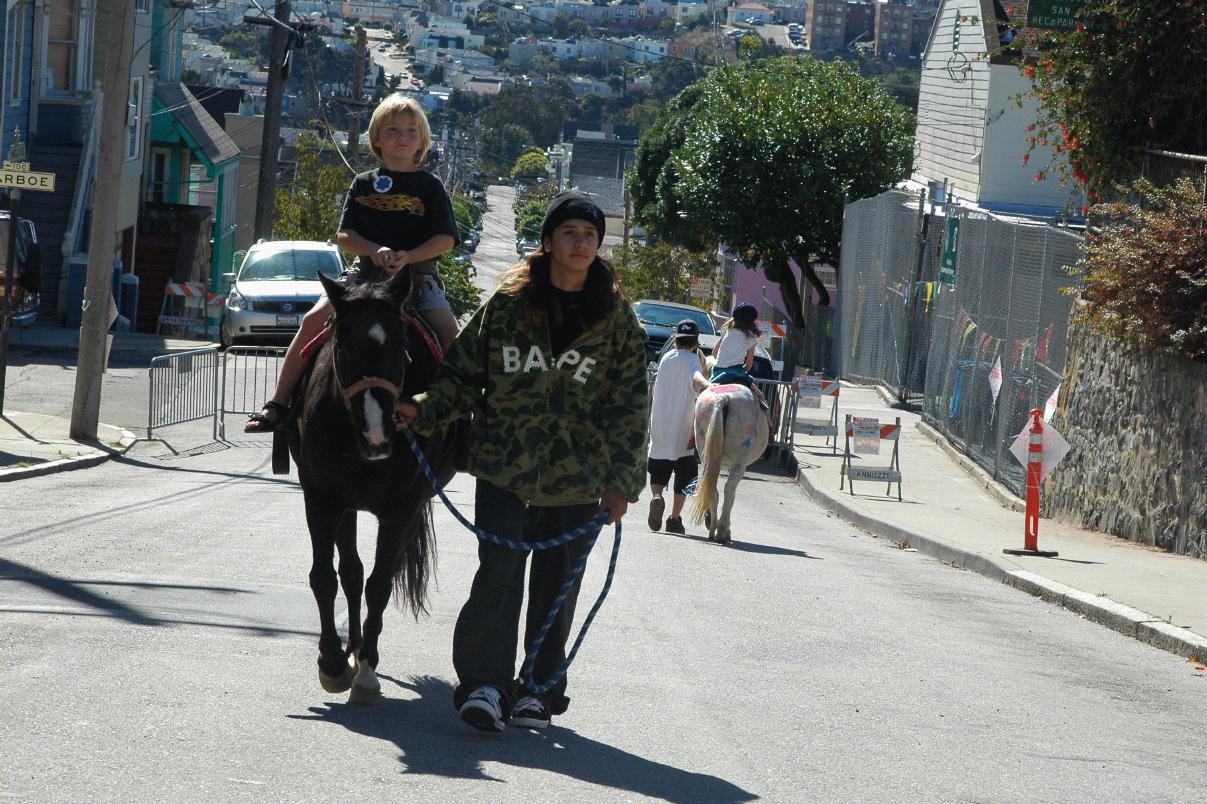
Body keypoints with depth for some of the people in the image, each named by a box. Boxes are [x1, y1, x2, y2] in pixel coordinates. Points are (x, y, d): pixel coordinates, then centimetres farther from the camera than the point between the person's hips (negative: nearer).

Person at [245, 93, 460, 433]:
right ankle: (277, 404, -15)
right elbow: (344, 236, 8)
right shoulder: (364, 184, 14)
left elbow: (445, 238, 0)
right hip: (366, 272, 1)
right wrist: (375, 250, -13)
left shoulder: (430, 186, 8)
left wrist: (407, 256, -16)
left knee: (452, 337, -26)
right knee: (314, 320, -18)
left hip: (418, 274, -1)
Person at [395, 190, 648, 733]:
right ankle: (485, 683, -10)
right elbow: (464, 375, 7)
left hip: (576, 479, 1)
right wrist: (423, 411, -9)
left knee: (556, 586, 7)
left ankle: (538, 690, 17)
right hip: (504, 468, -1)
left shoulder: (616, 319, 4)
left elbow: (628, 406, 4)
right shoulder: (508, 305, 1)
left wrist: (622, 482, -2)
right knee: (498, 575, -10)